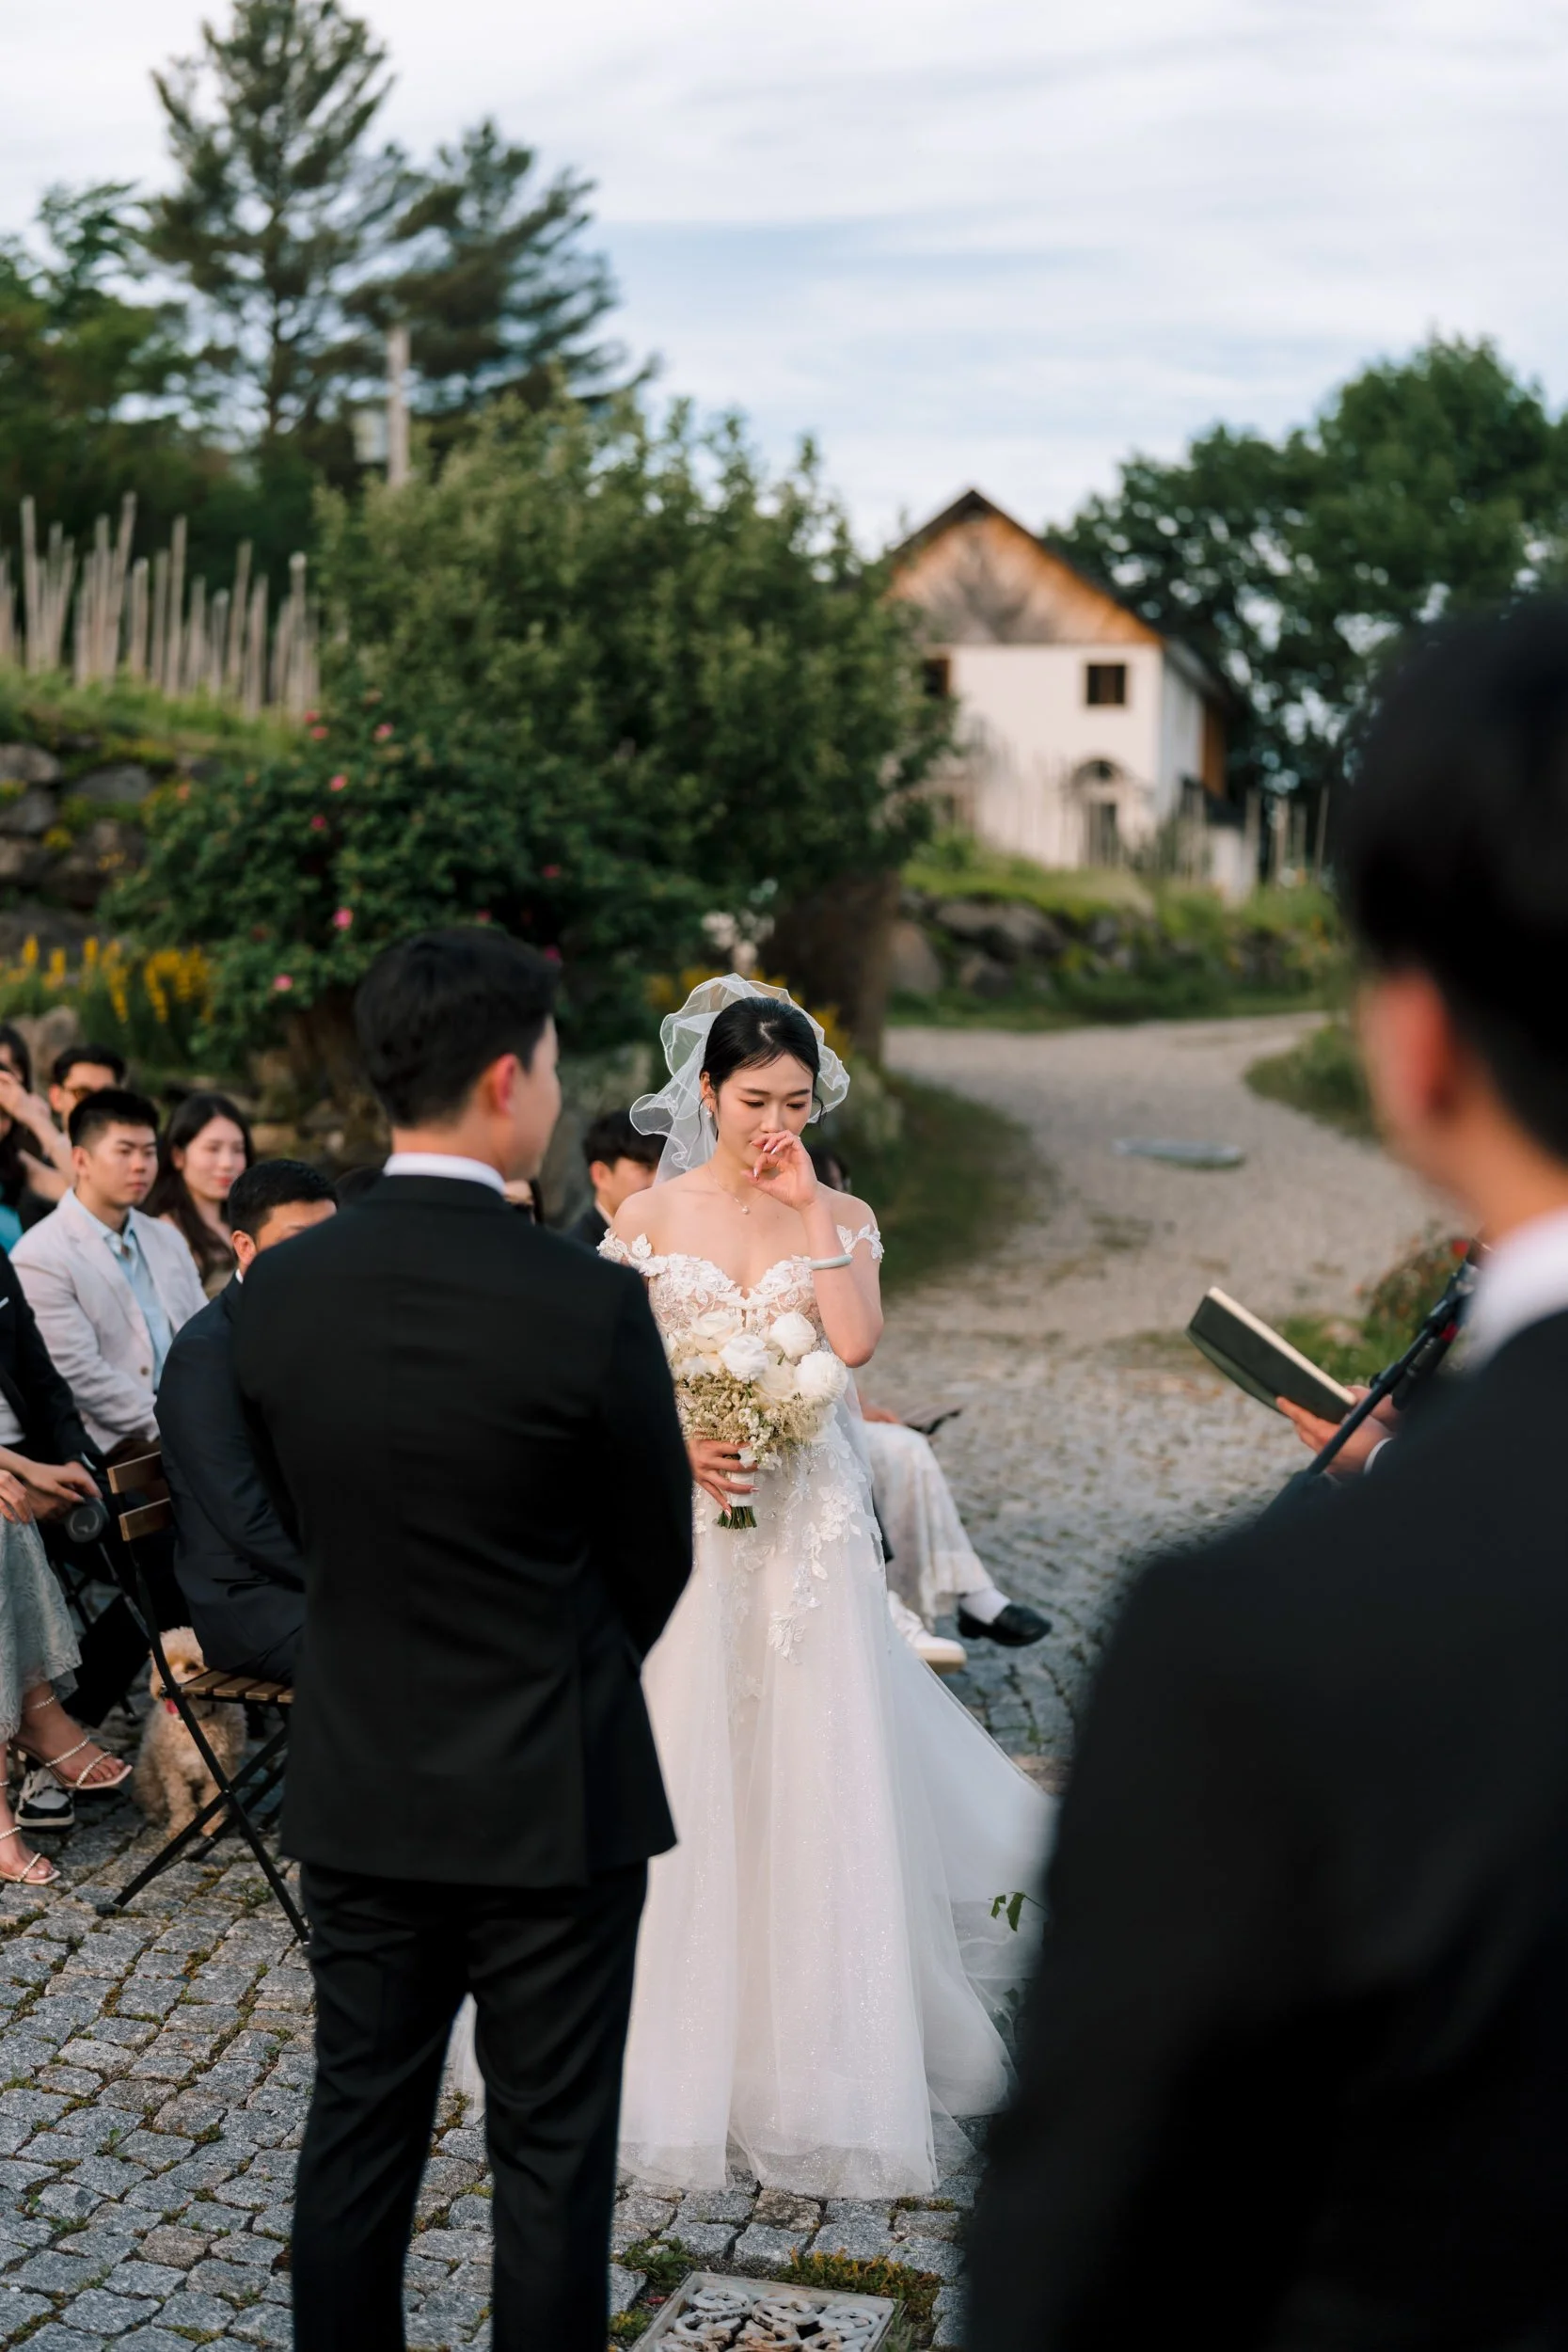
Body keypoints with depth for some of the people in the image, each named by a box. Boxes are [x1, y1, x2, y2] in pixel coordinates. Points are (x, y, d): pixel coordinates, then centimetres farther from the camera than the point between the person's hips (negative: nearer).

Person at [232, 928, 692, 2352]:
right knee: (552, 2149, 10)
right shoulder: (588, 1303, -19)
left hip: (356, 1791, 4)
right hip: (551, 1801, -4)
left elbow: (311, 1521, 6)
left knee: (360, 2126, 17)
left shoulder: (277, 1292, -6)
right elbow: (656, 1559, -5)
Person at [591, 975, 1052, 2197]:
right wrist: (677, 1446, -16)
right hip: (690, 1518, -1)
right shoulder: (651, 1218, 1)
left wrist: (806, 1207, -11)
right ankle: (691, 2038, 18)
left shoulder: (841, 1216, 4)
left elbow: (856, 1340, -14)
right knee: (690, 1778, 3)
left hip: (812, 1524, 1)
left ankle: (818, 2040, 17)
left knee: (815, 1777, 3)